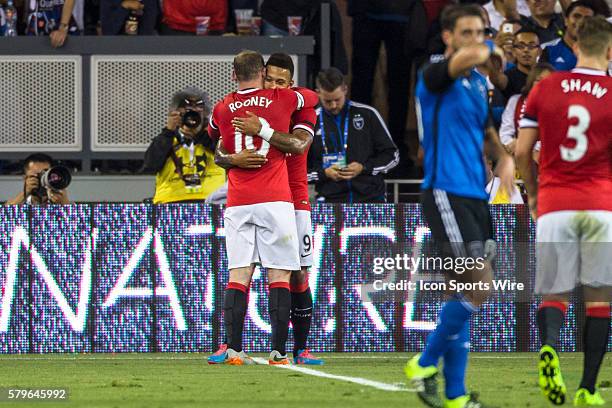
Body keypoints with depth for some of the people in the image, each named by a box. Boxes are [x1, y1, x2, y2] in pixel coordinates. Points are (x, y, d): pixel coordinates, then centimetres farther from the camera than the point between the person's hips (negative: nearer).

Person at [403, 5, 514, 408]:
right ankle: (425, 364, -1)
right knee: (479, 287, -15)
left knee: (465, 293, 8)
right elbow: (466, 57, -31)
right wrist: (493, 50, -8)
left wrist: (504, 157, 9)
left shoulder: (479, 83, 15)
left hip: (475, 196, 8)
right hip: (446, 194, -8)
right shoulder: (434, 76, -10)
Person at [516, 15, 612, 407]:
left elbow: (522, 151, 5)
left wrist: (533, 195, 21)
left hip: (554, 206, 1)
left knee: (554, 294, 7)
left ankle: (549, 346, -26)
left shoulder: (545, 89, 5)